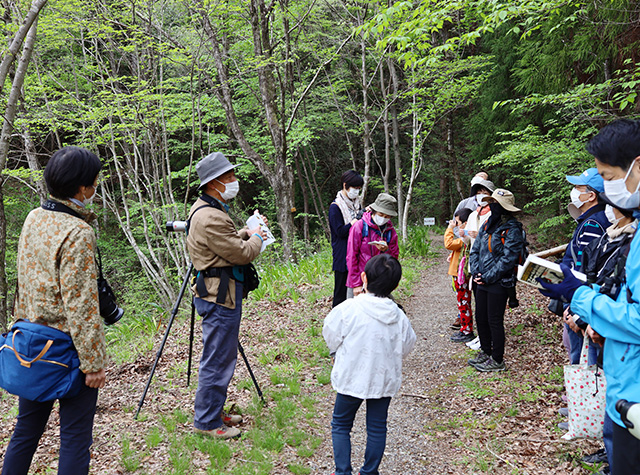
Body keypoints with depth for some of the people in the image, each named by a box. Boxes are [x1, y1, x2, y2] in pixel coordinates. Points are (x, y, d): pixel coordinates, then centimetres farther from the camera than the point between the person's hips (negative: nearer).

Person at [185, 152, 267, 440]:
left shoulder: (207, 209, 14)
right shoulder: (210, 217, -22)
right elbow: (242, 253, -20)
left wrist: (247, 232, 9)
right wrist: (256, 238, -1)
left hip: (221, 291, 11)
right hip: (220, 295, -11)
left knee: (222, 356, 20)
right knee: (217, 361, 0)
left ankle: (213, 411, 32)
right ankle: (207, 422, 13)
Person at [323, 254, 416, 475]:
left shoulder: (347, 309, -20)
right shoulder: (399, 317, -10)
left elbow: (331, 338, -8)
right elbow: (405, 347, 3)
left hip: (351, 377, -2)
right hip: (384, 379, 3)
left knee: (341, 425, 17)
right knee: (377, 427, 18)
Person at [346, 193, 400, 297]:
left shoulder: (391, 231, 3)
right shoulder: (359, 227, -8)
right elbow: (351, 257, -7)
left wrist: (386, 250, -16)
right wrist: (356, 284, -9)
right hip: (358, 282, -3)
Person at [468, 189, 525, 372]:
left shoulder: (512, 229, -13)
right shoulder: (487, 225, 11)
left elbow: (508, 259, -19)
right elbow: (475, 250, 14)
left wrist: (488, 277, -17)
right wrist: (475, 271, 0)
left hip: (499, 283, -8)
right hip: (482, 281, 8)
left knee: (495, 321, 0)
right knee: (480, 317, 15)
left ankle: (497, 360, 14)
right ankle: (485, 352, 33)